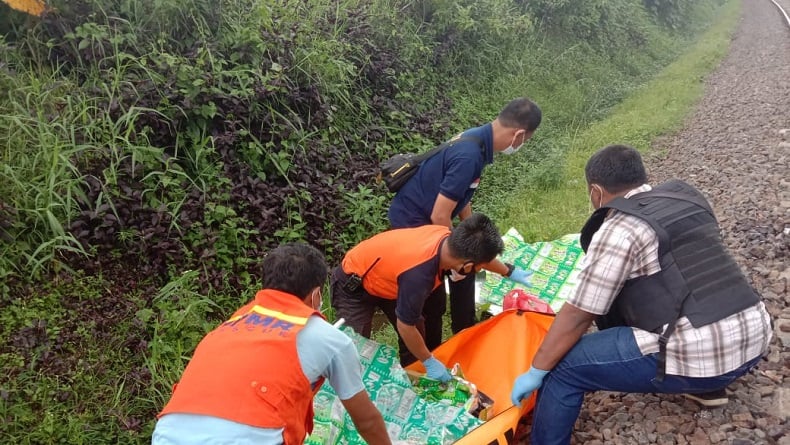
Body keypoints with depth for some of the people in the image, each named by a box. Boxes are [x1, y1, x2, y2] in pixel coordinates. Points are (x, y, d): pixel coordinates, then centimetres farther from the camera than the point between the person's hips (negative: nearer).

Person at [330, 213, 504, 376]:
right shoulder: (418, 275, -42)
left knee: (418, 328, 8)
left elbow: (481, 254, 4)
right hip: (352, 286, -8)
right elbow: (405, 326, -27)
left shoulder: (447, 235, -21)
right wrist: (430, 363, -13)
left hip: (381, 276, 8)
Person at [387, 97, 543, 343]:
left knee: (468, 264, 17)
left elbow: (461, 198, 11)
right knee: (433, 300, 1)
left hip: (423, 218, 10)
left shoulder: (476, 139, 0)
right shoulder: (469, 155, -30)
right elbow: (439, 216, -27)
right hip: (411, 221, -10)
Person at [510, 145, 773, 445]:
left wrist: (536, 372, 1)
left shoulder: (617, 231, -10)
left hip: (698, 357, -8)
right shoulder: (686, 195, 13)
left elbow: (578, 316, -9)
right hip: (754, 337, 9)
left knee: (564, 366, -1)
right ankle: (701, 384, 36)